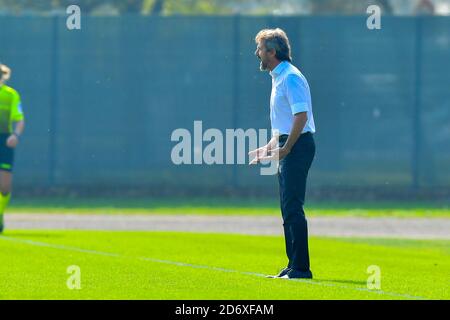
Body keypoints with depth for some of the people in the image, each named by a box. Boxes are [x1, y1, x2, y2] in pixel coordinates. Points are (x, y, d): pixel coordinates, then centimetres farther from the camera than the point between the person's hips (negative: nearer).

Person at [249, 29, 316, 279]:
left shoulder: (291, 77, -14)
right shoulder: (279, 78, 18)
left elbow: (301, 116, -23)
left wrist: (285, 149, -23)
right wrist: (269, 147, 24)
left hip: (298, 146, -11)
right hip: (289, 148, 11)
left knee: (293, 208, -12)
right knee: (289, 210, 13)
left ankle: (301, 268, -12)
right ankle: (294, 266, 17)